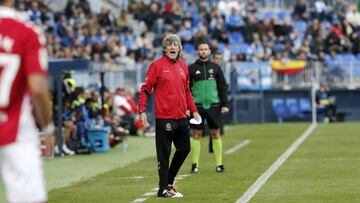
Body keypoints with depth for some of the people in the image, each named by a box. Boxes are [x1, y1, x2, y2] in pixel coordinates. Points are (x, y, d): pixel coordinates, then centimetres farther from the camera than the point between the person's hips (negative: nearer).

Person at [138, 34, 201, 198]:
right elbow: (145, 89, -6)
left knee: (184, 149, 13)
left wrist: (193, 110, 18)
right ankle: (163, 189, 7)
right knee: (164, 154, -1)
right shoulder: (157, 65, -6)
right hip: (164, 118, -7)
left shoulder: (183, 66, 12)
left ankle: (169, 181, 29)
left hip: (181, 117, 7)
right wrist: (142, 110, -15)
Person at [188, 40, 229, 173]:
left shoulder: (215, 67, 8)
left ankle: (219, 164, 8)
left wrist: (225, 104, 0)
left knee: (215, 134, 3)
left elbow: (223, 87, 8)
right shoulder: (192, 68, 4)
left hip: (214, 106, 1)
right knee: (197, 135, 2)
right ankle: (195, 164, 8)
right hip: (197, 106, -1)